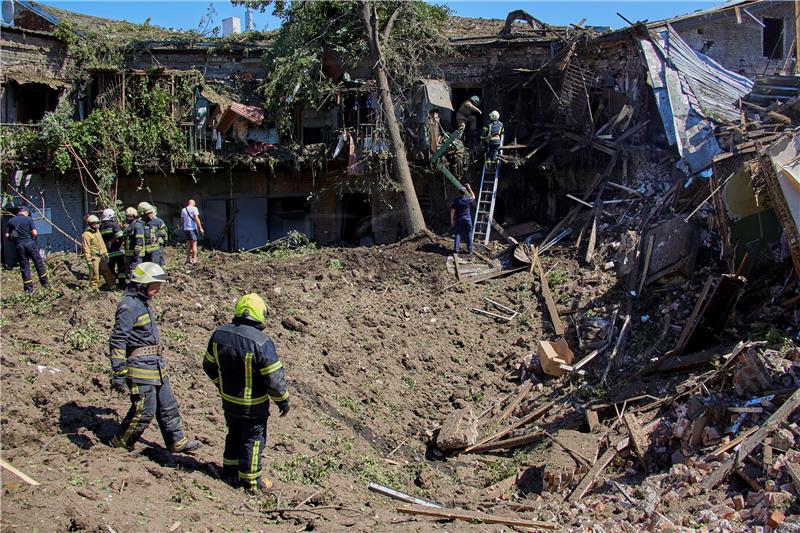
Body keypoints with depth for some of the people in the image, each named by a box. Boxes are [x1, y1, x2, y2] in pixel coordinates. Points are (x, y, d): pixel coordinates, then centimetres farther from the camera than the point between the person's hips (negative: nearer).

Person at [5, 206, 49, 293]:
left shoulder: (11, 221, 6)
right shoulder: (29, 219, -3)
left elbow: (7, 235, 4)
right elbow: (34, 233, -9)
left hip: (19, 245, 3)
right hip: (30, 243, -3)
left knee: (24, 267, 8)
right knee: (39, 263, 10)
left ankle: (28, 288, 8)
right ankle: (45, 283, 16)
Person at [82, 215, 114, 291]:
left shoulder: (98, 232, 16)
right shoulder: (86, 234, -10)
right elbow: (86, 248, -14)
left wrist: (106, 254, 20)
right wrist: (88, 260, -18)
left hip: (101, 257, 8)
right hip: (94, 257, -8)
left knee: (107, 273, 13)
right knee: (94, 275, -4)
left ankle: (111, 287, 24)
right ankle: (94, 289, 5)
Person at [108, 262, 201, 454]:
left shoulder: (143, 303, 13)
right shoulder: (129, 306, -17)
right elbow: (117, 341, -21)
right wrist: (118, 373, -24)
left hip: (156, 364, 10)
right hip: (140, 366, -10)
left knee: (168, 405, 15)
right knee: (144, 411, -1)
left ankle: (177, 441, 25)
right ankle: (119, 443, 18)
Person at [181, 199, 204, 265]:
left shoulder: (183, 210, 12)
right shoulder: (194, 208, -7)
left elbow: (182, 219, 18)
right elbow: (196, 219, -15)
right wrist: (200, 228, -14)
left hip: (186, 229, 6)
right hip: (192, 228, -6)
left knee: (188, 244, 14)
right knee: (194, 244, -4)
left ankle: (188, 259, 17)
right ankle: (194, 260, -9)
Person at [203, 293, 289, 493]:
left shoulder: (219, 334, -7)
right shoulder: (261, 342, -27)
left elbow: (209, 365, 7)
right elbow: (275, 378, -22)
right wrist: (283, 401, -7)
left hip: (228, 401, 6)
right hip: (253, 405, -6)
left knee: (234, 435, 25)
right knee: (252, 440, 11)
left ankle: (230, 472, 38)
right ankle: (251, 482, 24)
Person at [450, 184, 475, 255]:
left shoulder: (456, 200, -6)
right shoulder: (468, 200, -8)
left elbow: (452, 211, -4)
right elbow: (473, 196, 16)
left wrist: (452, 220, 4)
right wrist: (469, 188, 22)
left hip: (458, 220, 1)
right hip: (467, 219, -1)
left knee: (458, 234, 7)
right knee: (468, 234, 8)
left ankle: (456, 249, 2)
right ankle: (470, 249, 12)